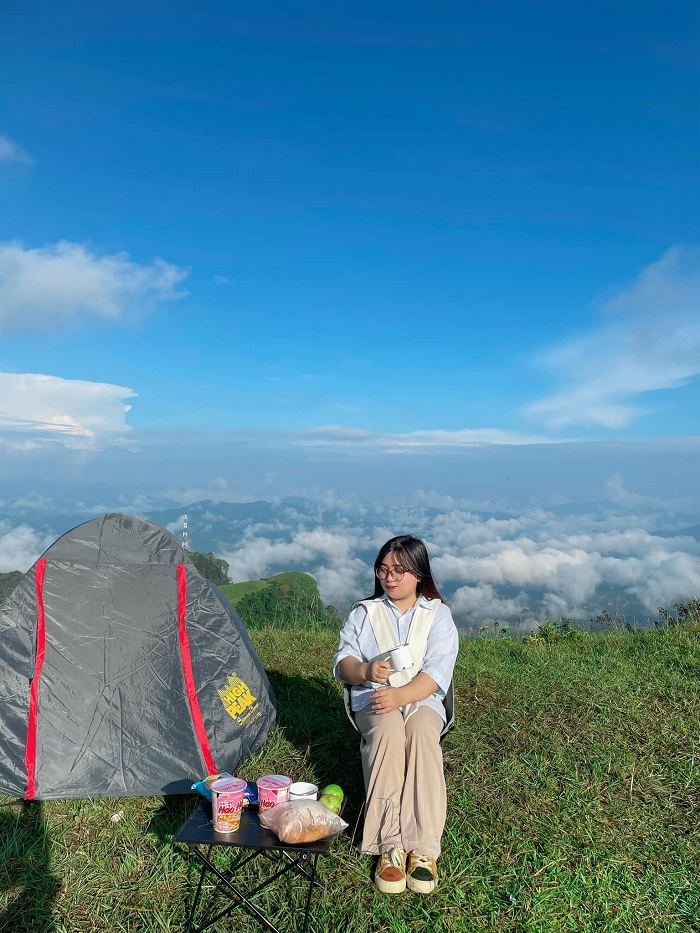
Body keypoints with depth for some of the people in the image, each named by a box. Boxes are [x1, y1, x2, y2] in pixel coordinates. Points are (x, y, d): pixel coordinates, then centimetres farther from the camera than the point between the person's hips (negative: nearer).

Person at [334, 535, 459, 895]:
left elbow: (438, 671, -7)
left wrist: (401, 695, -24)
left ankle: (423, 849, -29)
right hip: (374, 701, 1)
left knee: (422, 734, -33)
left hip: (422, 700, 0)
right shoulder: (364, 612, 10)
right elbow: (342, 662, 2)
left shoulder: (437, 615, 5)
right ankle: (390, 846, -29)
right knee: (388, 732, -32)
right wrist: (365, 670, -22)